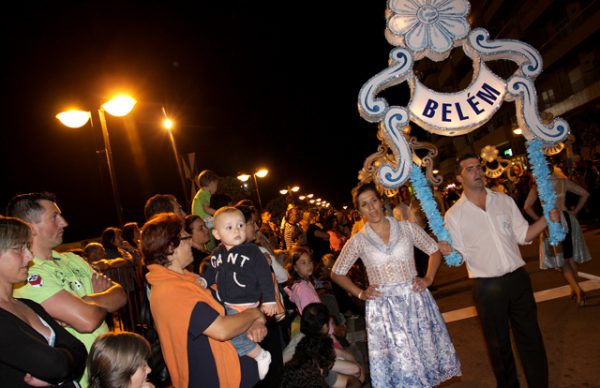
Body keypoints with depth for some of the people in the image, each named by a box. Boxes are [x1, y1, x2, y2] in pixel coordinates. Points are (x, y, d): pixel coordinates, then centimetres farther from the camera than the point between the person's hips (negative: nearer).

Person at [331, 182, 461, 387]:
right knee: (398, 363, 5)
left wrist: (428, 278, -2)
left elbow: (435, 251, 11)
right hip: (382, 308, -1)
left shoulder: (407, 228, 0)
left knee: (424, 353, 12)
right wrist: (360, 293, -1)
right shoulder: (358, 241, -2)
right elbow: (337, 273, 7)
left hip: (415, 300, 1)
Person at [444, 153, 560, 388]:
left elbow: (523, 235, 6)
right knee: (498, 344, 14)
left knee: (530, 336, 11)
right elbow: (458, 256, -5)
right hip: (487, 287, -2)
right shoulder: (453, 214, -5)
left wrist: (548, 219, -8)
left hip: (518, 279, 2)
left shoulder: (504, 200, 4)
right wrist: (447, 252, -26)